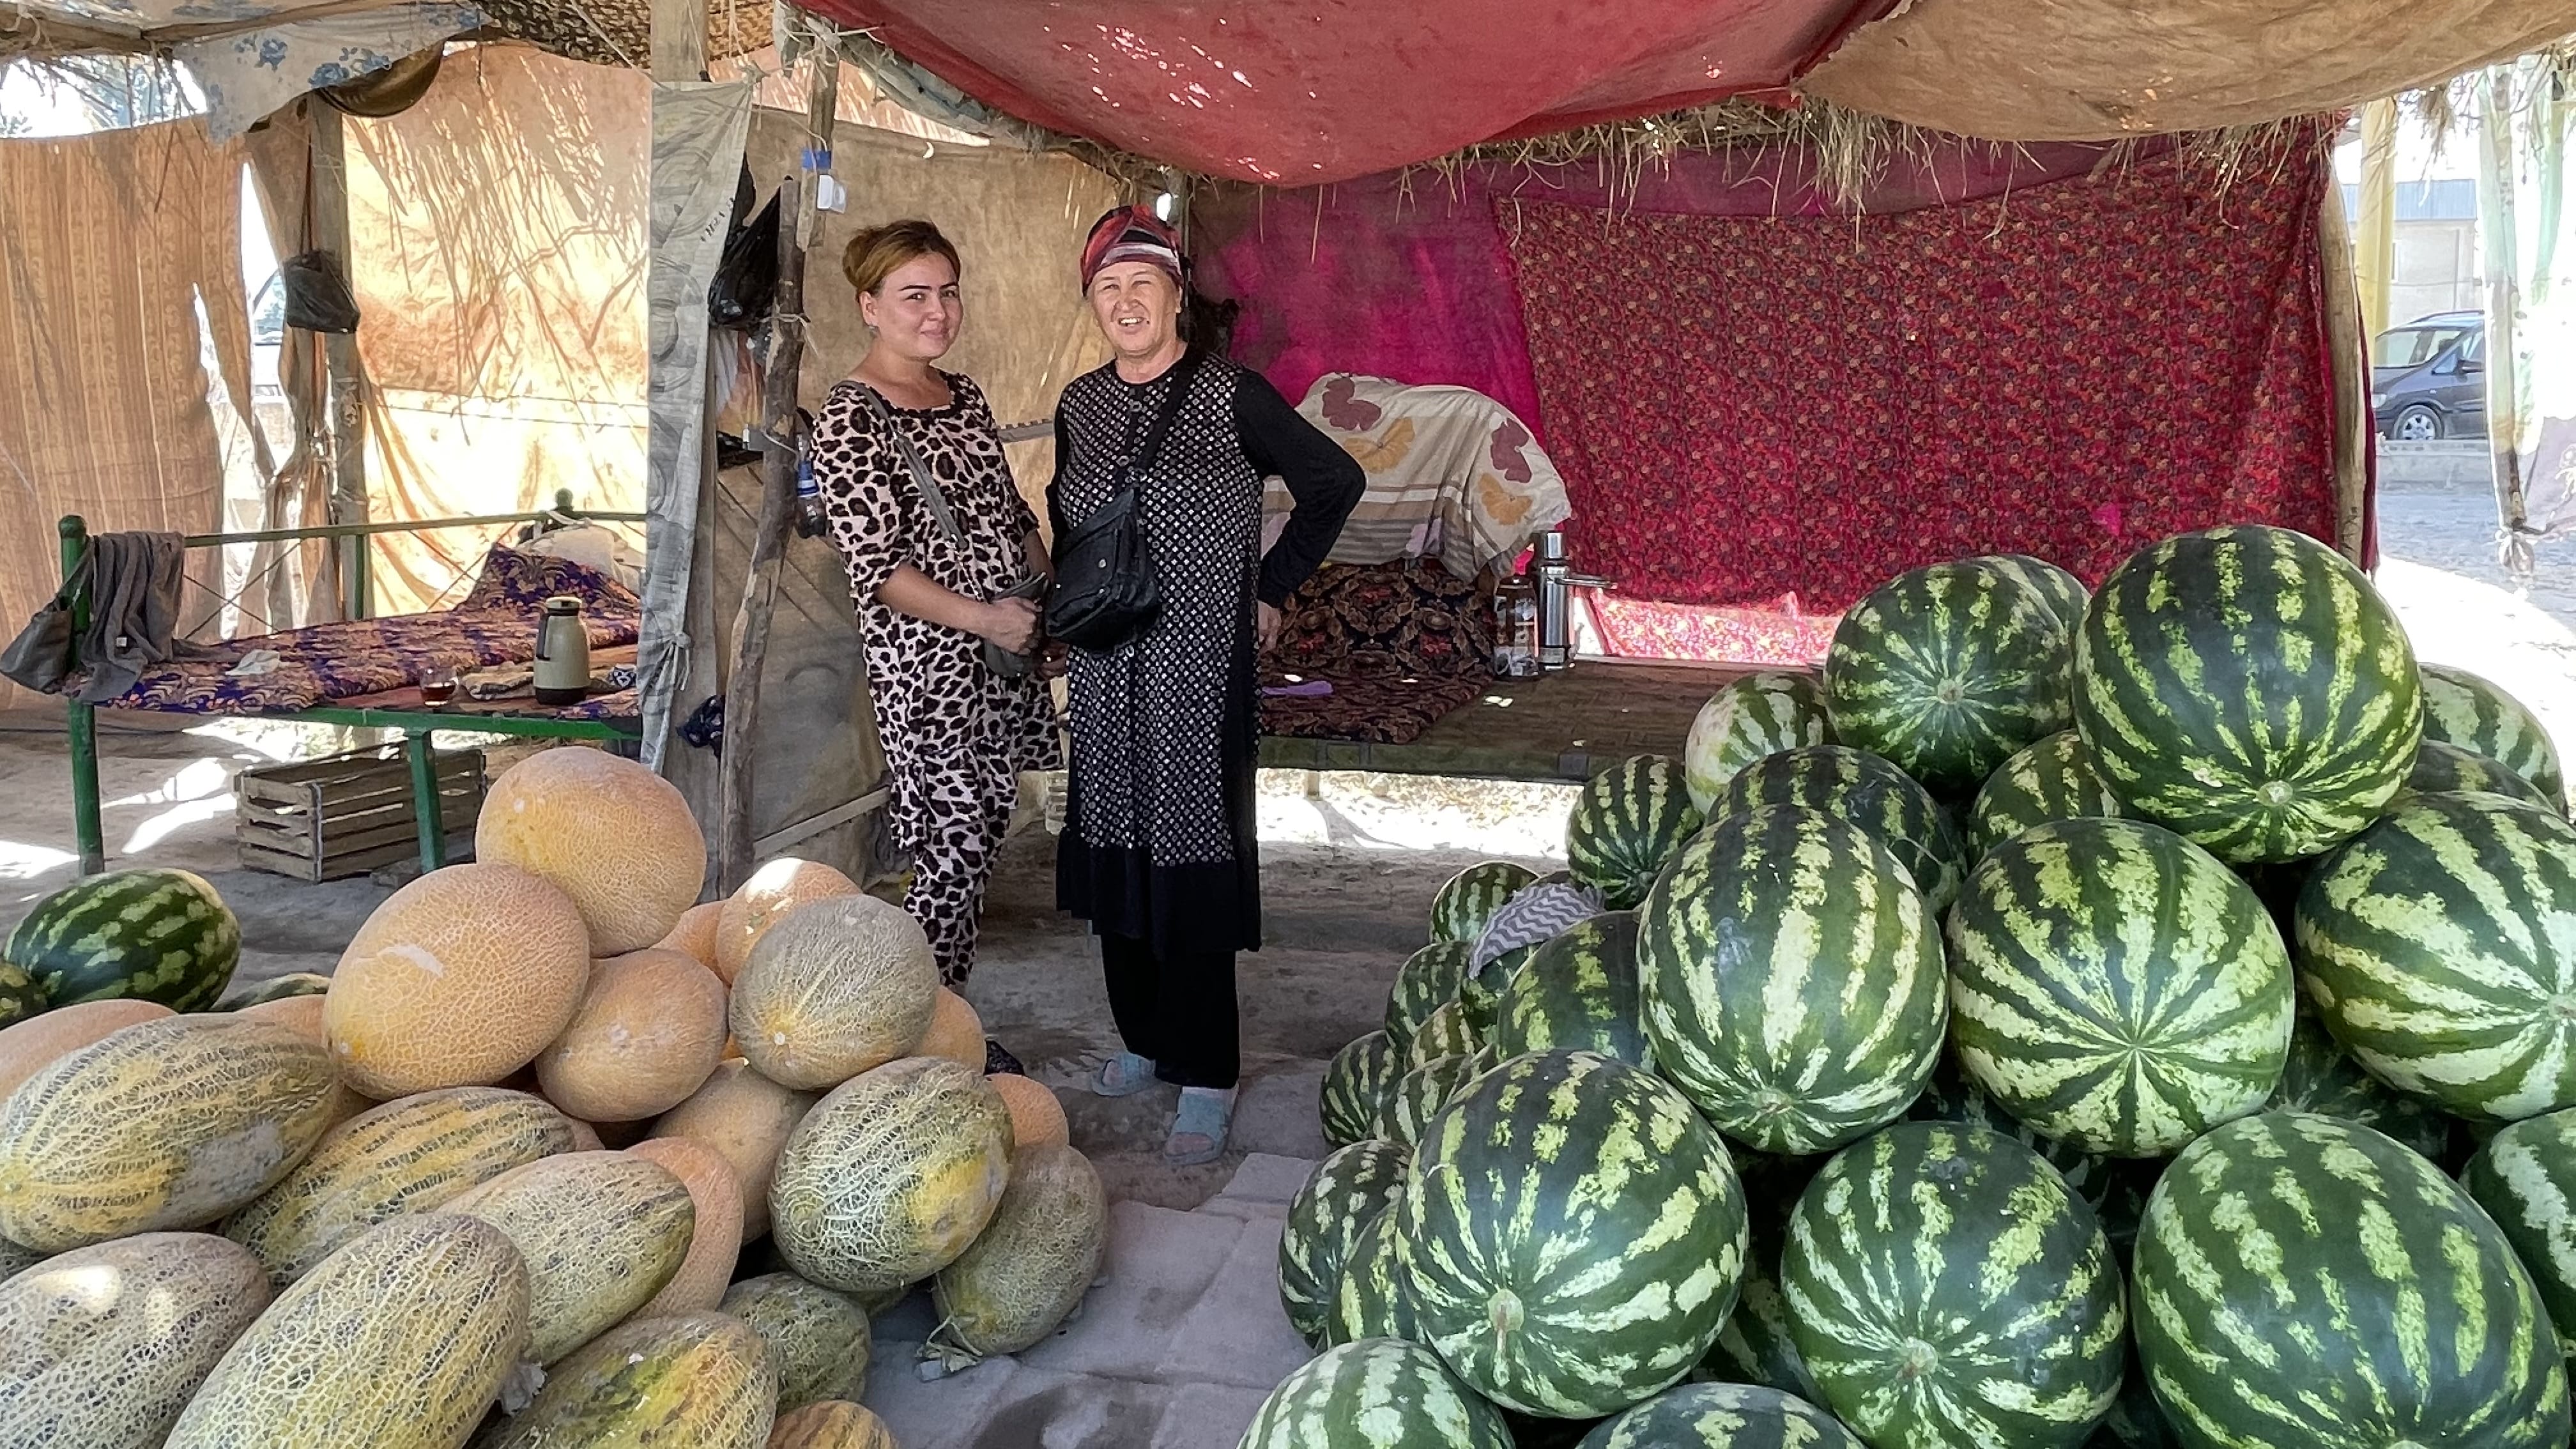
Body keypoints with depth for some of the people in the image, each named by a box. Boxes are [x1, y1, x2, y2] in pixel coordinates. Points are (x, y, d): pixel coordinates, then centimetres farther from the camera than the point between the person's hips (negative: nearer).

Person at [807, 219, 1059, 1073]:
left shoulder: (964, 396, 13)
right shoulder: (851, 417, -11)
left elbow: (1013, 517, 20)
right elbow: (875, 566, -16)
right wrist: (981, 617, -19)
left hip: (1002, 649, 8)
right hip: (925, 662, -8)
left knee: (982, 836, 12)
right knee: (956, 846, -6)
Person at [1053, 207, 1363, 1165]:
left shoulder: (1233, 397, -7)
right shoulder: (1079, 405, 9)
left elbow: (1335, 483, 0)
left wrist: (1271, 588, 1)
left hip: (1202, 670, -5)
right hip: (1106, 673, 5)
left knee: (1194, 863, -4)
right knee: (1116, 856, 10)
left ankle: (1206, 1077, 6)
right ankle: (1144, 1038, 28)